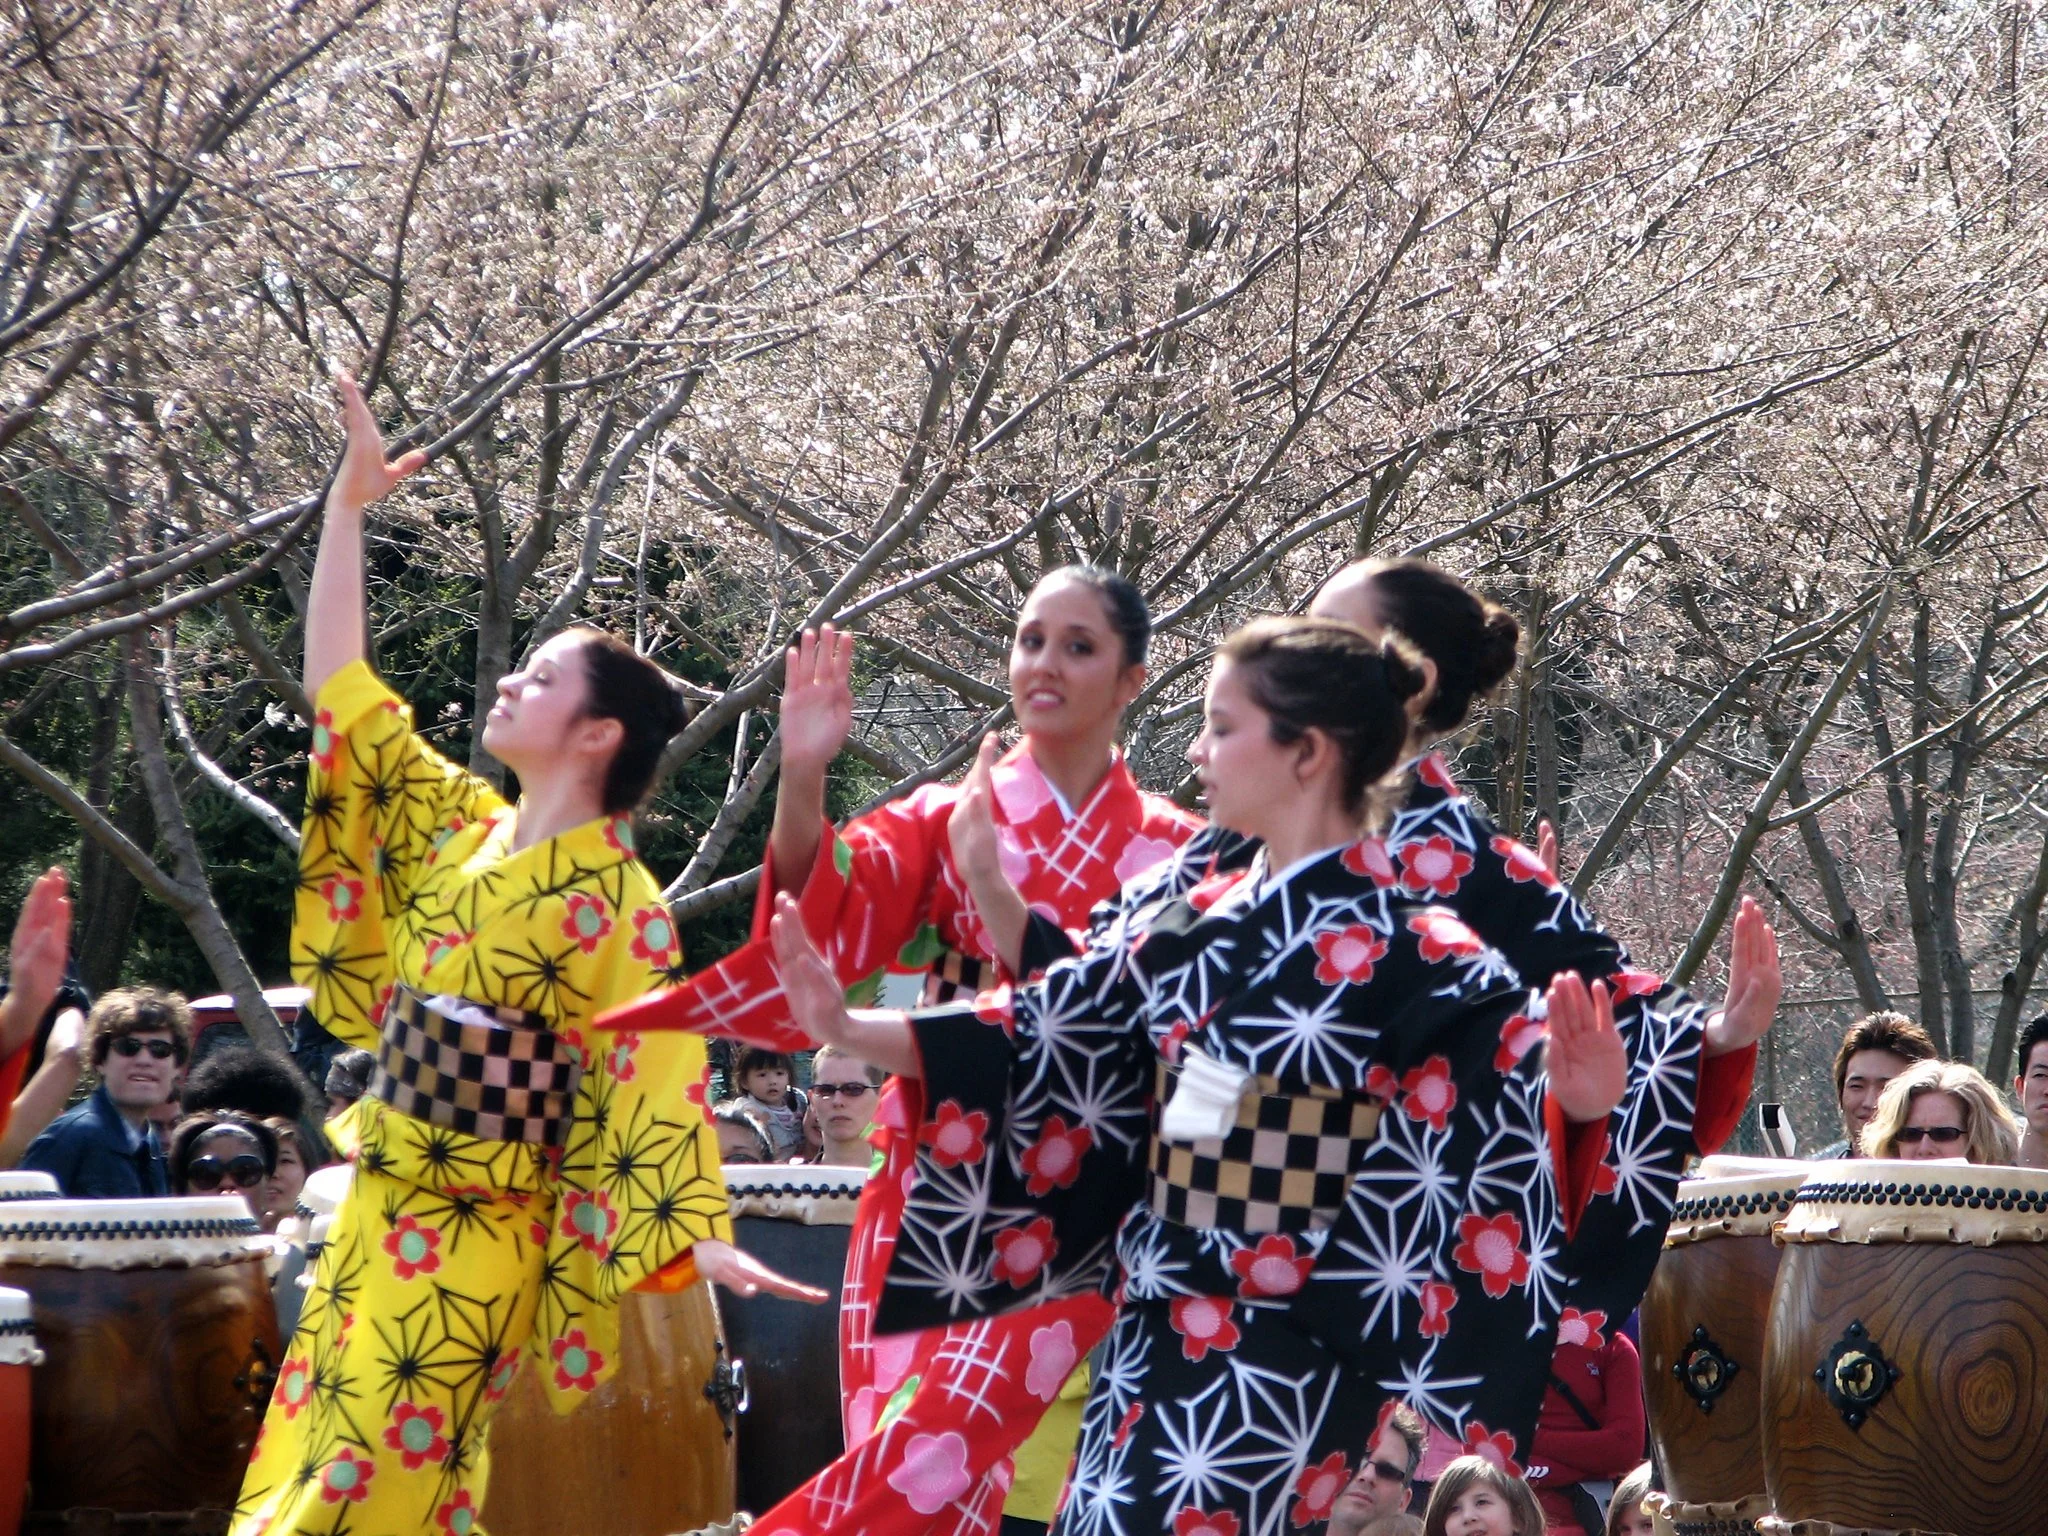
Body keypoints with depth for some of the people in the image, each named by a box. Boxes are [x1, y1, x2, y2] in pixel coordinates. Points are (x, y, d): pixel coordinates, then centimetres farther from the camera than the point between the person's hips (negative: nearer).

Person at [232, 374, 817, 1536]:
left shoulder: (616, 903, -11)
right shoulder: (456, 825, 8)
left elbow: (655, 1078, -15)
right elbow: (341, 686, 12)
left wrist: (700, 1240, -26)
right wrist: (349, 505, 9)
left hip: (474, 1244, -7)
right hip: (377, 1217, 7)